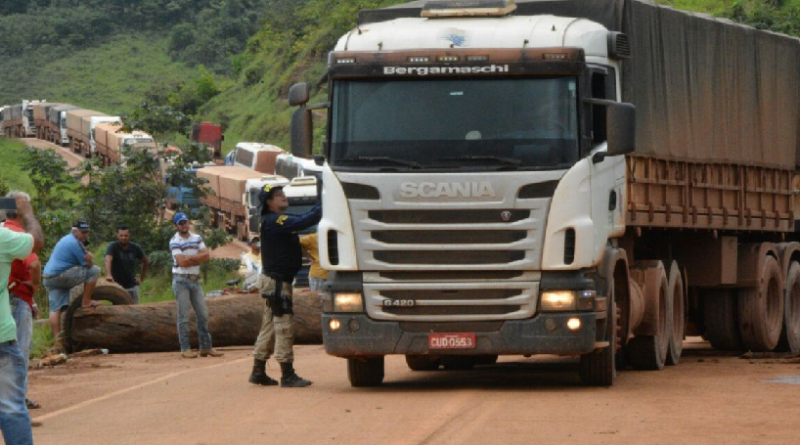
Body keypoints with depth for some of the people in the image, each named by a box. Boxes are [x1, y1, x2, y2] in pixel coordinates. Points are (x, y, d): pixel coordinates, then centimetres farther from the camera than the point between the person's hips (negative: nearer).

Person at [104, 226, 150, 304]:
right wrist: (108, 275, -48)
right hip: (117, 286, -4)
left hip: (132, 286, 4)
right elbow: (108, 260, -31)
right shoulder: (112, 246, -12)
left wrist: (141, 278, 10)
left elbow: (146, 262, 17)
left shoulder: (135, 248, 1)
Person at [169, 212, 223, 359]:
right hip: (181, 281, -6)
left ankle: (206, 347, 12)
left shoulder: (197, 238, 11)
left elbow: (206, 256, -1)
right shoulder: (174, 242, -6)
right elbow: (181, 262, -18)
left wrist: (189, 258, -11)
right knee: (184, 316, -5)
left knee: (203, 314, 6)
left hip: (195, 280, 6)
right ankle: (185, 349, -2)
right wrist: (197, 258, -6)